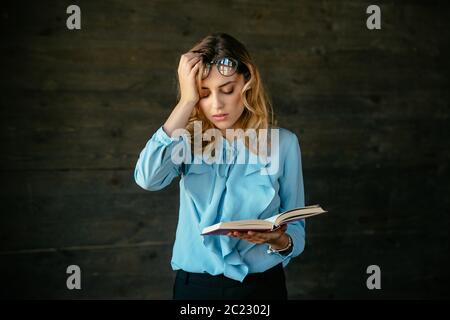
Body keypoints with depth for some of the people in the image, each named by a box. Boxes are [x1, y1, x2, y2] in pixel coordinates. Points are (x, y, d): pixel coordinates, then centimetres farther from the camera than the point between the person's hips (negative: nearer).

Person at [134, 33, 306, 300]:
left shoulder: (282, 143, -6)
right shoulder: (188, 139, -2)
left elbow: (296, 230, -2)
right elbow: (147, 178, -23)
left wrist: (279, 240, -25)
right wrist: (187, 102, -20)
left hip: (262, 285, -1)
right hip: (195, 285, 1)